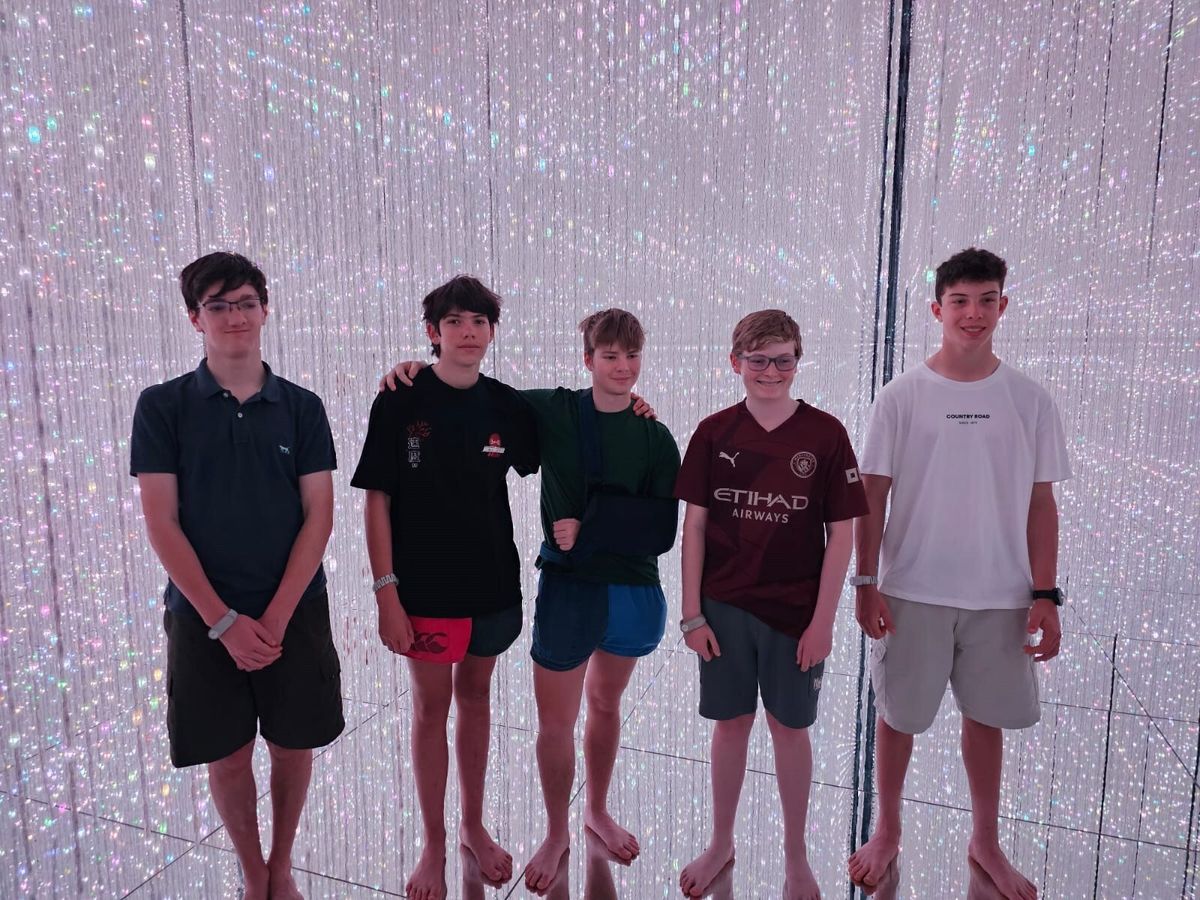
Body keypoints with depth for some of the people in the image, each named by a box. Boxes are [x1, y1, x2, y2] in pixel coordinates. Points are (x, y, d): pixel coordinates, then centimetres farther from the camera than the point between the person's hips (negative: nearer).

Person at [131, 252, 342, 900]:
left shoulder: (301, 407, 1)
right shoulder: (162, 406, -1)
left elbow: (319, 517, -2)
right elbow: (161, 522, -5)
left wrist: (276, 616, -11)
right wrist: (223, 620, -12)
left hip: (295, 609, 1)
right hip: (202, 613, 0)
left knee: (293, 746, 10)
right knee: (228, 754, 9)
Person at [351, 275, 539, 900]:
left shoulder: (507, 406, -1)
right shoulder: (400, 402, -9)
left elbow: (538, 463, 15)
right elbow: (377, 501, -8)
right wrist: (386, 592, -13)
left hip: (492, 584, 3)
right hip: (424, 587, -3)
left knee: (476, 698, 17)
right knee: (431, 707, 9)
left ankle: (473, 826, 36)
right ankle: (434, 843, 28)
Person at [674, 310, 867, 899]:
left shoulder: (824, 434, -7)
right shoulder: (714, 433, -3)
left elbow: (841, 535, -5)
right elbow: (694, 526, 0)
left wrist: (822, 621, -7)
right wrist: (692, 612, -2)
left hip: (796, 612, -1)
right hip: (725, 607, 1)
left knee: (790, 727, 12)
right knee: (731, 722, 14)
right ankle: (721, 844, 35)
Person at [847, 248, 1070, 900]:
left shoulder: (1030, 401, 1)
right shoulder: (901, 397, -5)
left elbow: (1040, 503, 3)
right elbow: (872, 496, -3)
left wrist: (1044, 594, -1)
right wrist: (866, 584, -7)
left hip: (1000, 595, 2)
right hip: (912, 591, -1)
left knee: (986, 717, 15)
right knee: (898, 715, 11)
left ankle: (986, 842, 36)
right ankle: (887, 831, 33)